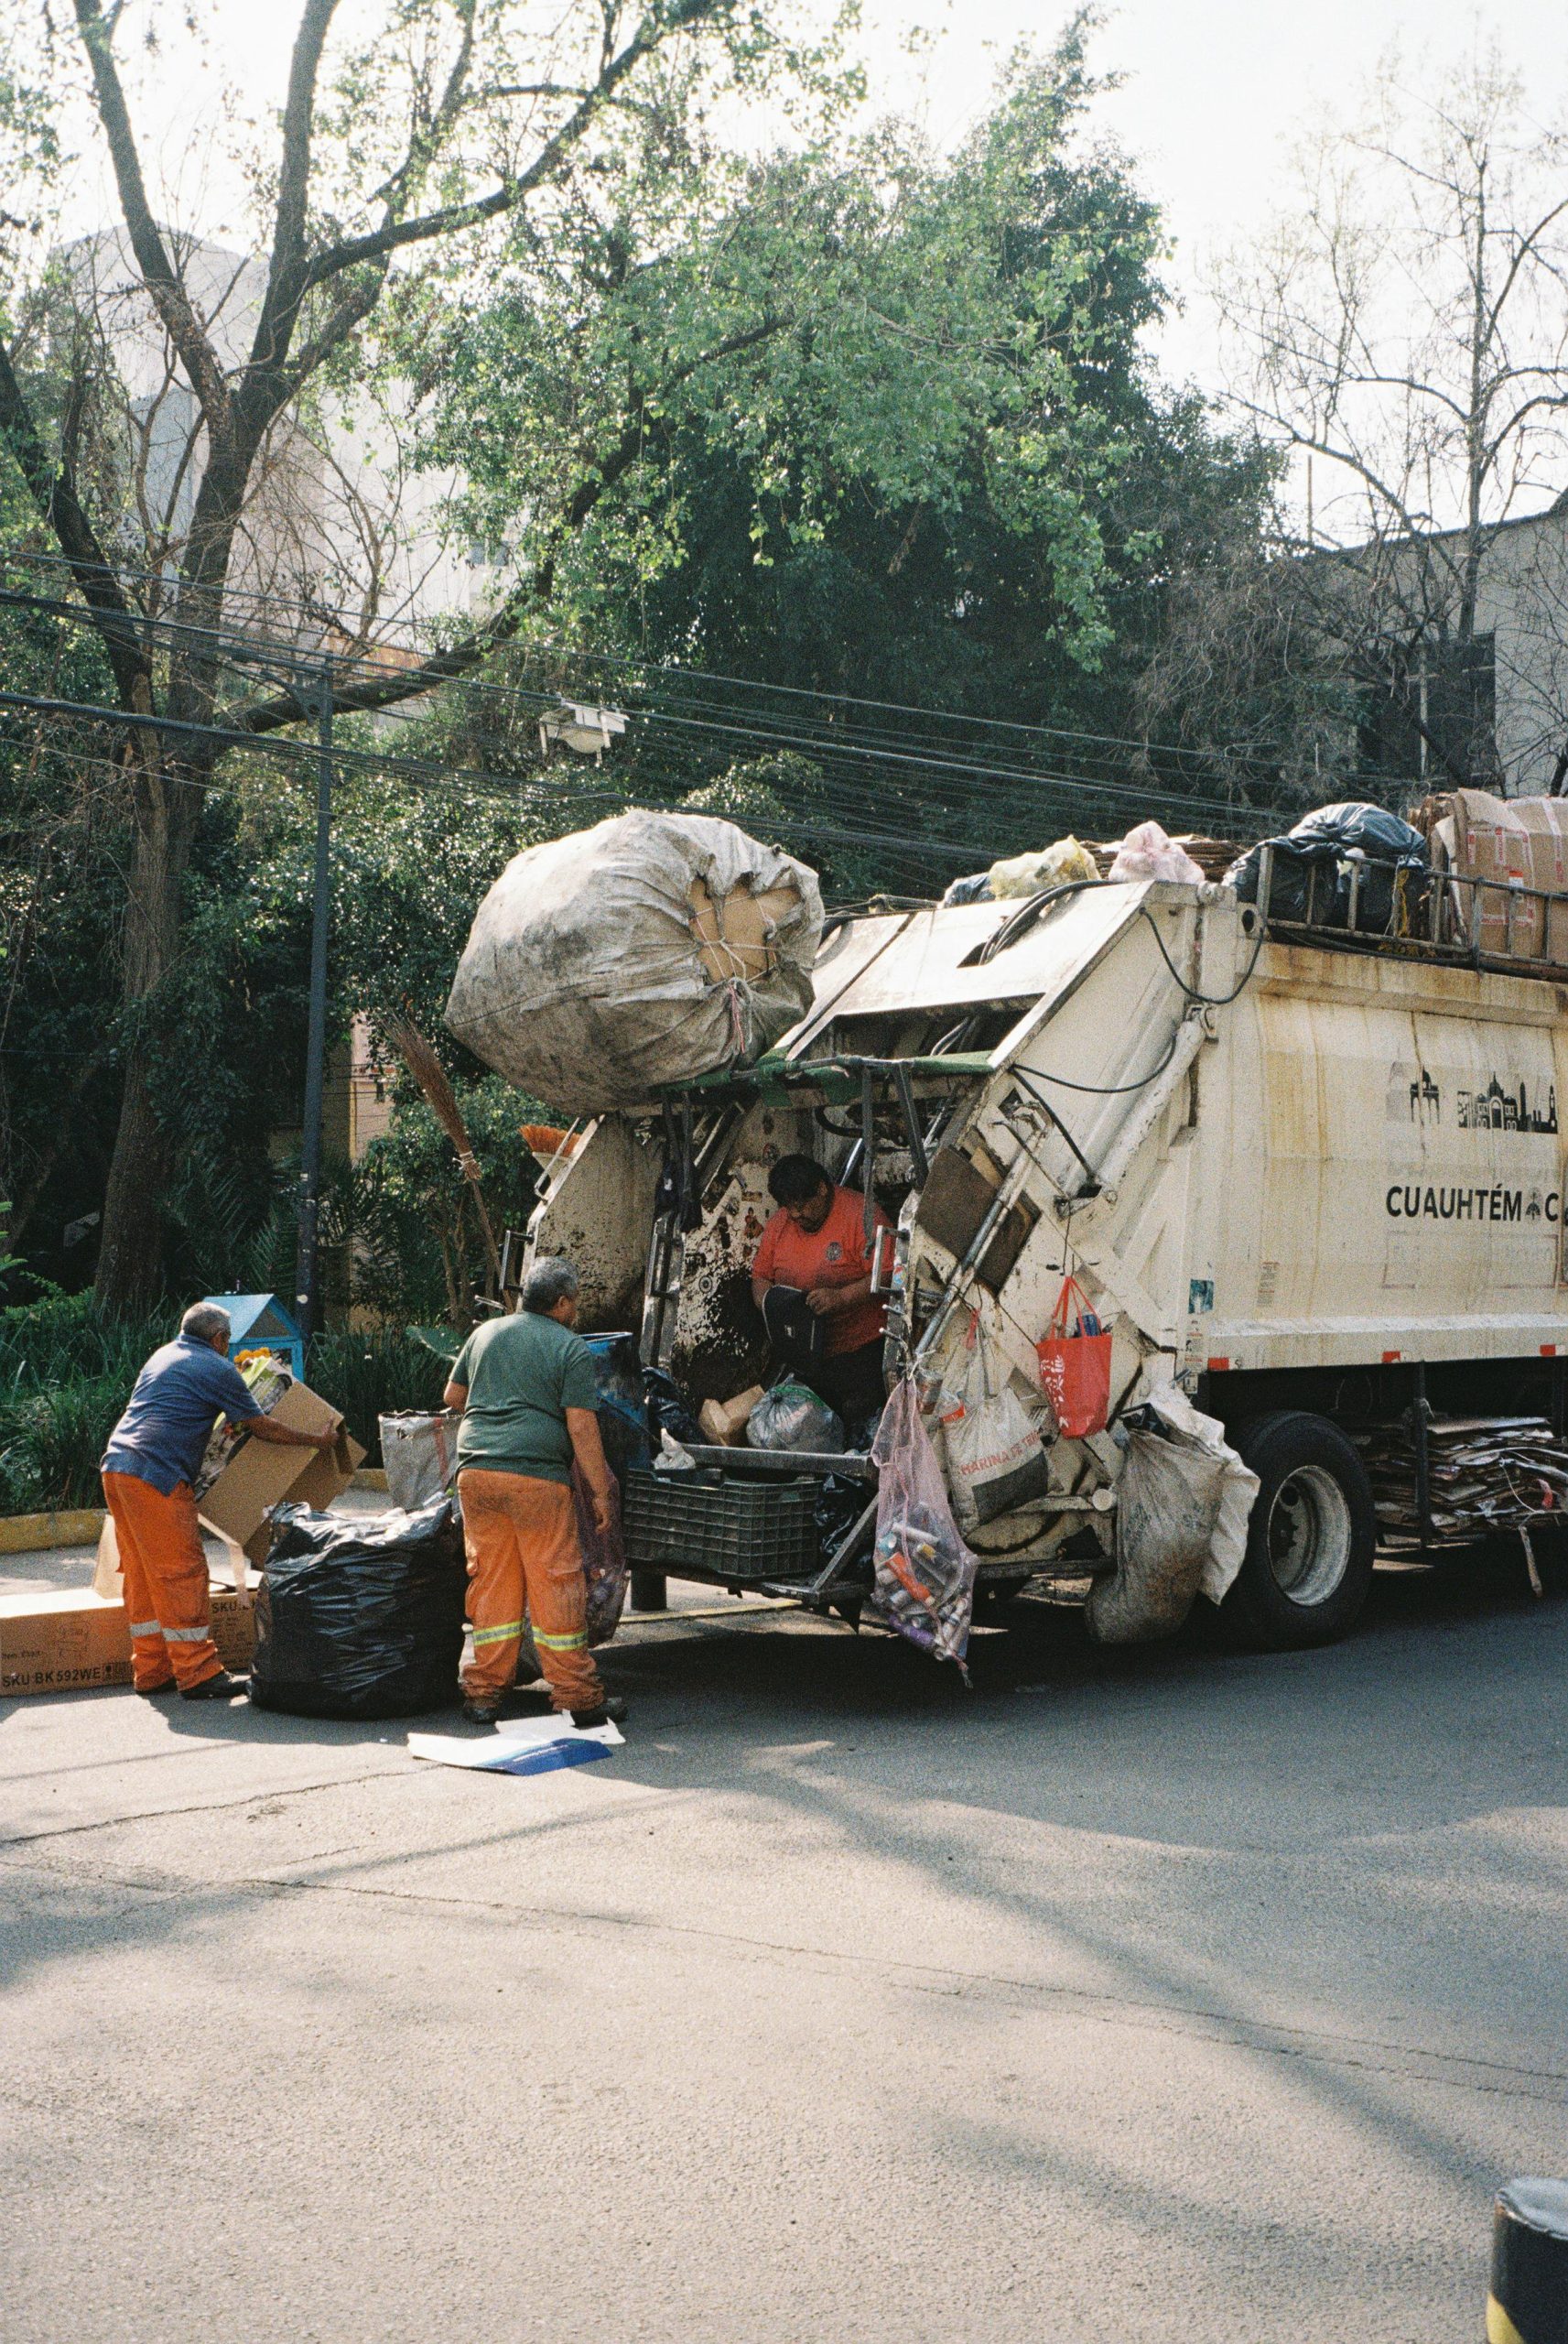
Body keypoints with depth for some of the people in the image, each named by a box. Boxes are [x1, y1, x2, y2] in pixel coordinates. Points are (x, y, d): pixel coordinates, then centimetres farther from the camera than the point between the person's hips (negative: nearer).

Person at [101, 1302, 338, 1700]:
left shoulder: (162, 1356, 24)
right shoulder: (216, 1369, 0)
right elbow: (261, 1427, 4)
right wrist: (316, 1440, 15)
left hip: (115, 1467, 9)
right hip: (155, 1474, -9)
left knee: (142, 1574, 13)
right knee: (181, 1571, -5)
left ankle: (151, 1670, 17)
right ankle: (198, 1674, -4)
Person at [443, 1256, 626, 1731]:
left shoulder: (485, 1333, 17)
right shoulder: (570, 1349, 0)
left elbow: (452, 1396, 27)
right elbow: (581, 1427, -7)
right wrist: (600, 1492, -3)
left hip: (475, 1471, 5)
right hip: (536, 1476, -5)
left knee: (492, 1581, 11)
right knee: (555, 1584, 1)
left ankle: (483, 1692, 14)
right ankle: (575, 1697, 6)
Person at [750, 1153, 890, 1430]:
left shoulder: (861, 1213, -9)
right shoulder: (780, 1224, 10)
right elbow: (760, 1277, 17)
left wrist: (842, 1297, -28)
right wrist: (771, 1307, -5)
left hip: (860, 1352, -5)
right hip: (803, 1355, 5)